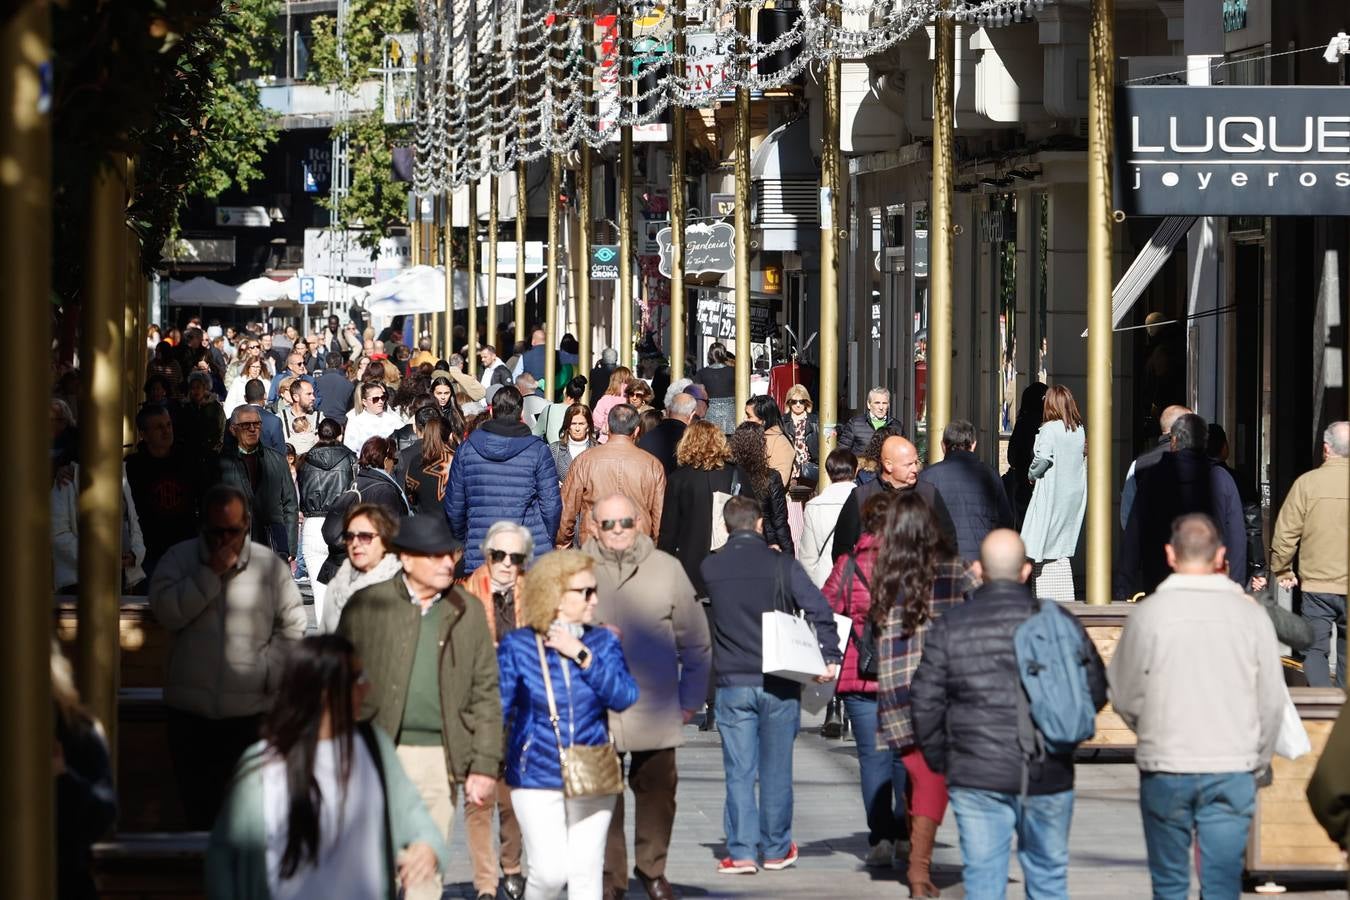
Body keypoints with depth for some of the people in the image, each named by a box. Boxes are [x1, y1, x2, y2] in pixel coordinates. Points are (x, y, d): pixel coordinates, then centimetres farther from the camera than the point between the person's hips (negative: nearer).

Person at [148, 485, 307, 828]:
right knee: (197, 803, 9)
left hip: (250, 710, -1)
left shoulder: (269, 564, 2)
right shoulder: (180, 558, 2)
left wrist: (268, 671, -4)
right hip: (190, 709, 1)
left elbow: (292, 624, 6)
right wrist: (210, 574, -15)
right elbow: (166, 612, -12)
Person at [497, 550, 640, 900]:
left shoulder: (603, 643, 4)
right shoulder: (517, 646, -3)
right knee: (550, 871, -10)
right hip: (537, 780, -3)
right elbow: (497, 708, -3)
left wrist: (583, 656, -14)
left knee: (586, 872, 4)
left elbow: (624, 696, -9)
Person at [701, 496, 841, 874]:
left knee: (739, 771, 4)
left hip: (732, 683, 1)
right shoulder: (781, 564, -5)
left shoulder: (710, 567, 2)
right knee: (776, 769, 10)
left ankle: (742, 852, -1)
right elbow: (818, 609, -11)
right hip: (778, 684, -1)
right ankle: (776, 849, 17)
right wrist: (830, 656, -11)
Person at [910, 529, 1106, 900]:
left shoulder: (949, 626, -1)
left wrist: (937, 758, 12)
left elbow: (925, 701, -2)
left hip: (977, 776, -1)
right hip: (1048, 774, 1)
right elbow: (1095, 690, 2)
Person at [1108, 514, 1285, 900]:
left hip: (1164, 769, 0)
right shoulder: (1250, 614, -1)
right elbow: (1273, 701, 4)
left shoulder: (1148, 612, -4)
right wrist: (1257, 760, 18)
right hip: (1232, 770, 0)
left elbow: (1123, 696, 3)